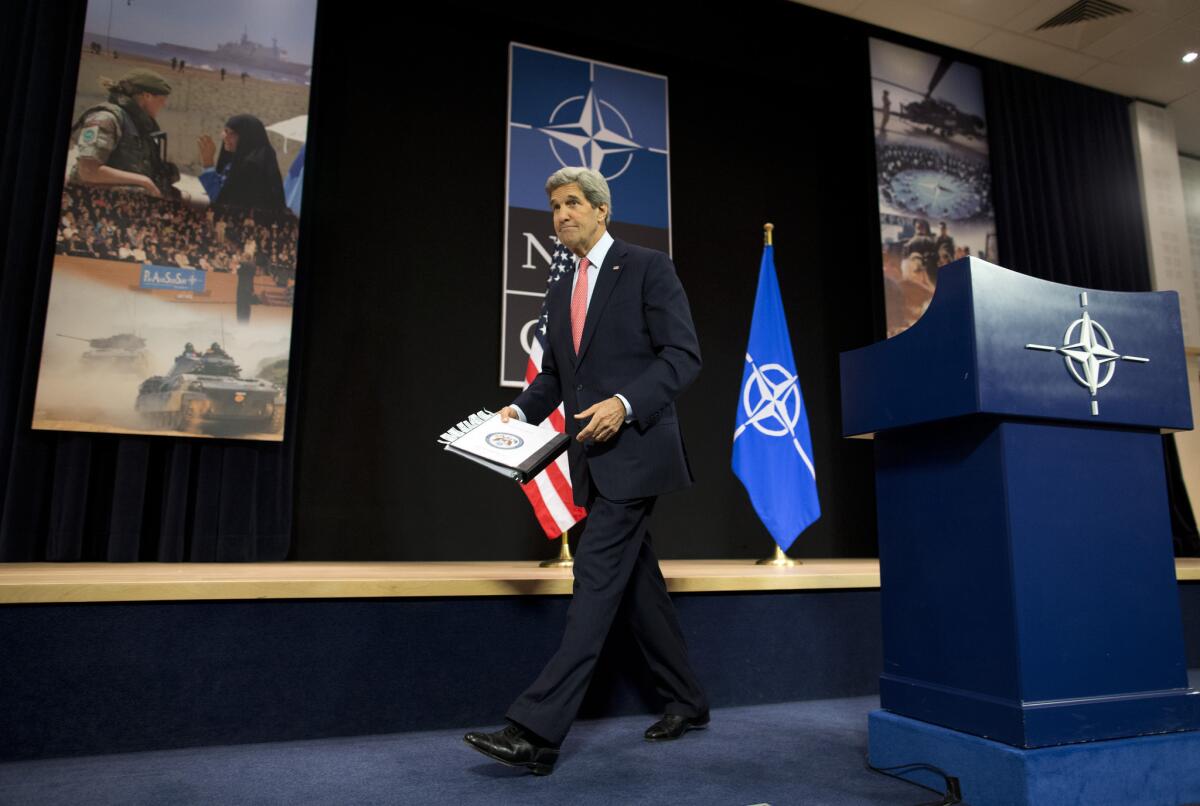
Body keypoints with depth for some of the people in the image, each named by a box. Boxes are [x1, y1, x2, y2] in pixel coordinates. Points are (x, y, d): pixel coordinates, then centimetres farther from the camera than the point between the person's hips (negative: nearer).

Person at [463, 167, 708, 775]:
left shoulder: (647, 268, -3)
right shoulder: (560, 293, 18)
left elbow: (683, 355, -10)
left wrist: (625, 404, -22)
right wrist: (521, 409, 3)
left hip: (634, 451, -8)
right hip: (592, 458, 8)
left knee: (595, 579, -12)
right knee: (636, 581, 13)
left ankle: (537, 731, -10)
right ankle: (686, 702, 28)